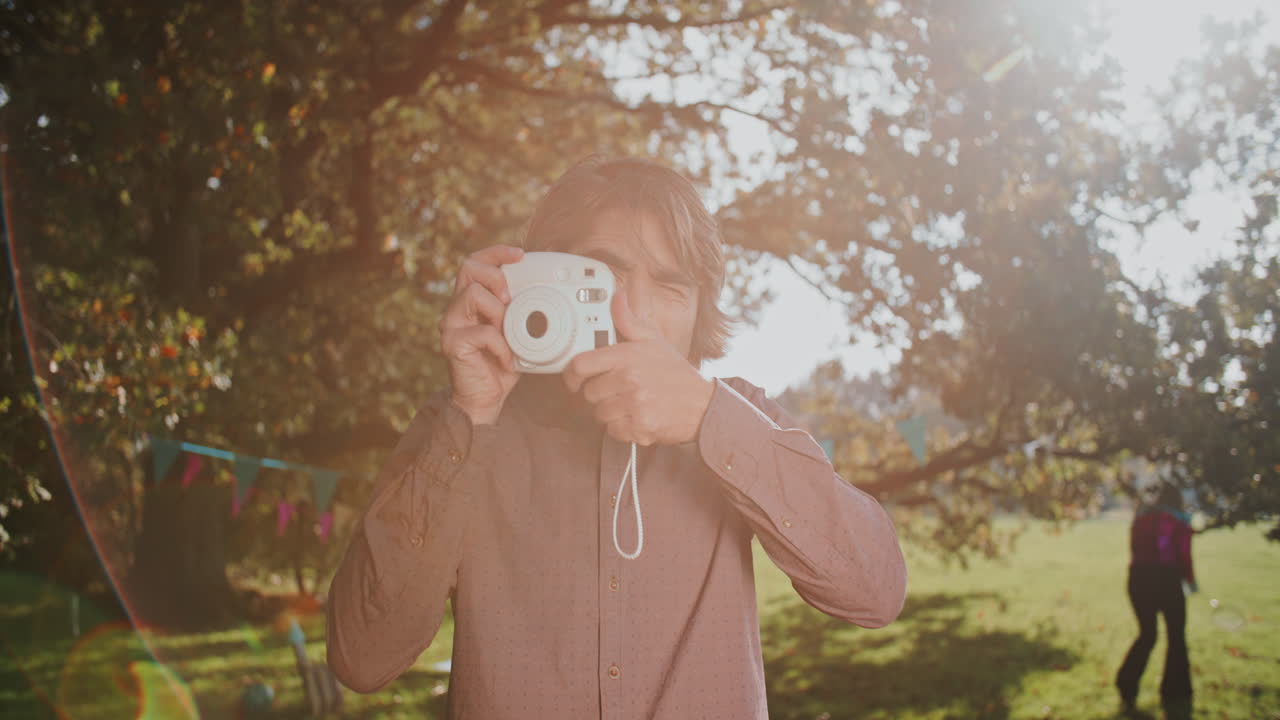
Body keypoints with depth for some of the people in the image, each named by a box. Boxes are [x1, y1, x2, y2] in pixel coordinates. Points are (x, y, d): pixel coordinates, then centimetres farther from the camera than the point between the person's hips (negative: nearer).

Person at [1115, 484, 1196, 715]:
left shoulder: (1140, 518, 10)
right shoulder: (1180, 523, -3)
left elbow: (1135, 549, 10)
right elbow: (1184, 557, -6)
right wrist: (1190, 580, 10)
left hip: (1139, 577, 4)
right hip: (1167, 579, -4)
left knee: (1146, 635, 15)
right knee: (1176, 636, 11)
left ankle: (1127, 684, -1)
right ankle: (1174, 693, 13)